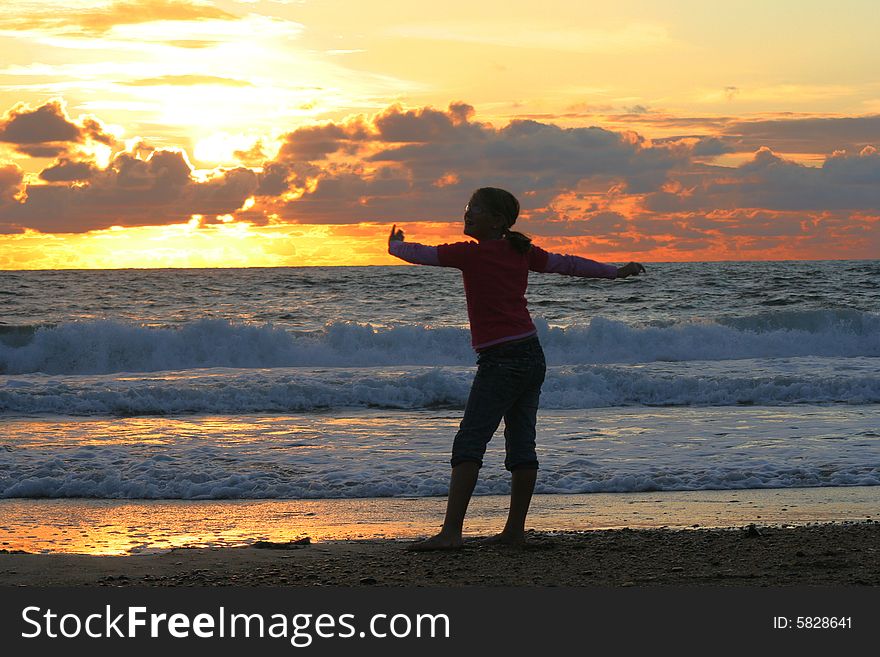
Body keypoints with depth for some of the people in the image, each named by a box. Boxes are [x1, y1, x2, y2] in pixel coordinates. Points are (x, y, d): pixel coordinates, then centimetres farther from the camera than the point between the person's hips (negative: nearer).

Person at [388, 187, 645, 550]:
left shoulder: (471, 253, -6)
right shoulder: (522, 252, 11)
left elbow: (418, 254, 3)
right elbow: (568, 264, 23)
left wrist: (394, 244, 25)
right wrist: (615, 272, 36)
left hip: (500, 360, -8)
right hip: (533, 357, 8)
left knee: (469, 445, -11)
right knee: (521, 446, 10)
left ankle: (450, 532, -18)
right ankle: (515, 530, 14)